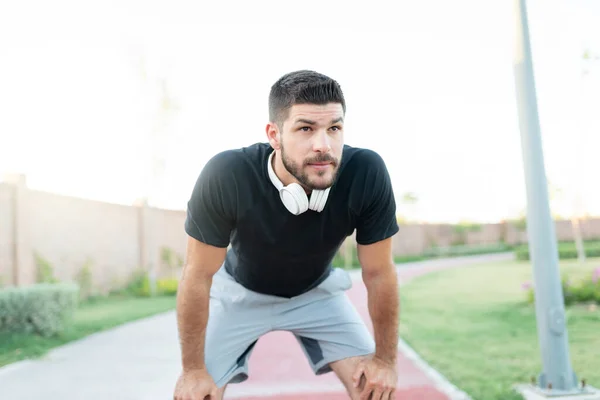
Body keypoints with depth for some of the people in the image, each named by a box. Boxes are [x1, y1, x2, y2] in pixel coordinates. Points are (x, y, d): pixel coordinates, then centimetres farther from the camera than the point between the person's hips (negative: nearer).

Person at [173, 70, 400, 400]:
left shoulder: (366, 173, -33)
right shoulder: (226, 176, -37)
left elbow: (378, 273, -18)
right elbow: (198, 276, -22)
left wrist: (385, 359, -8)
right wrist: (193, 369, -13)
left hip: (316, 291, 1)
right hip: (240, 291, -1)